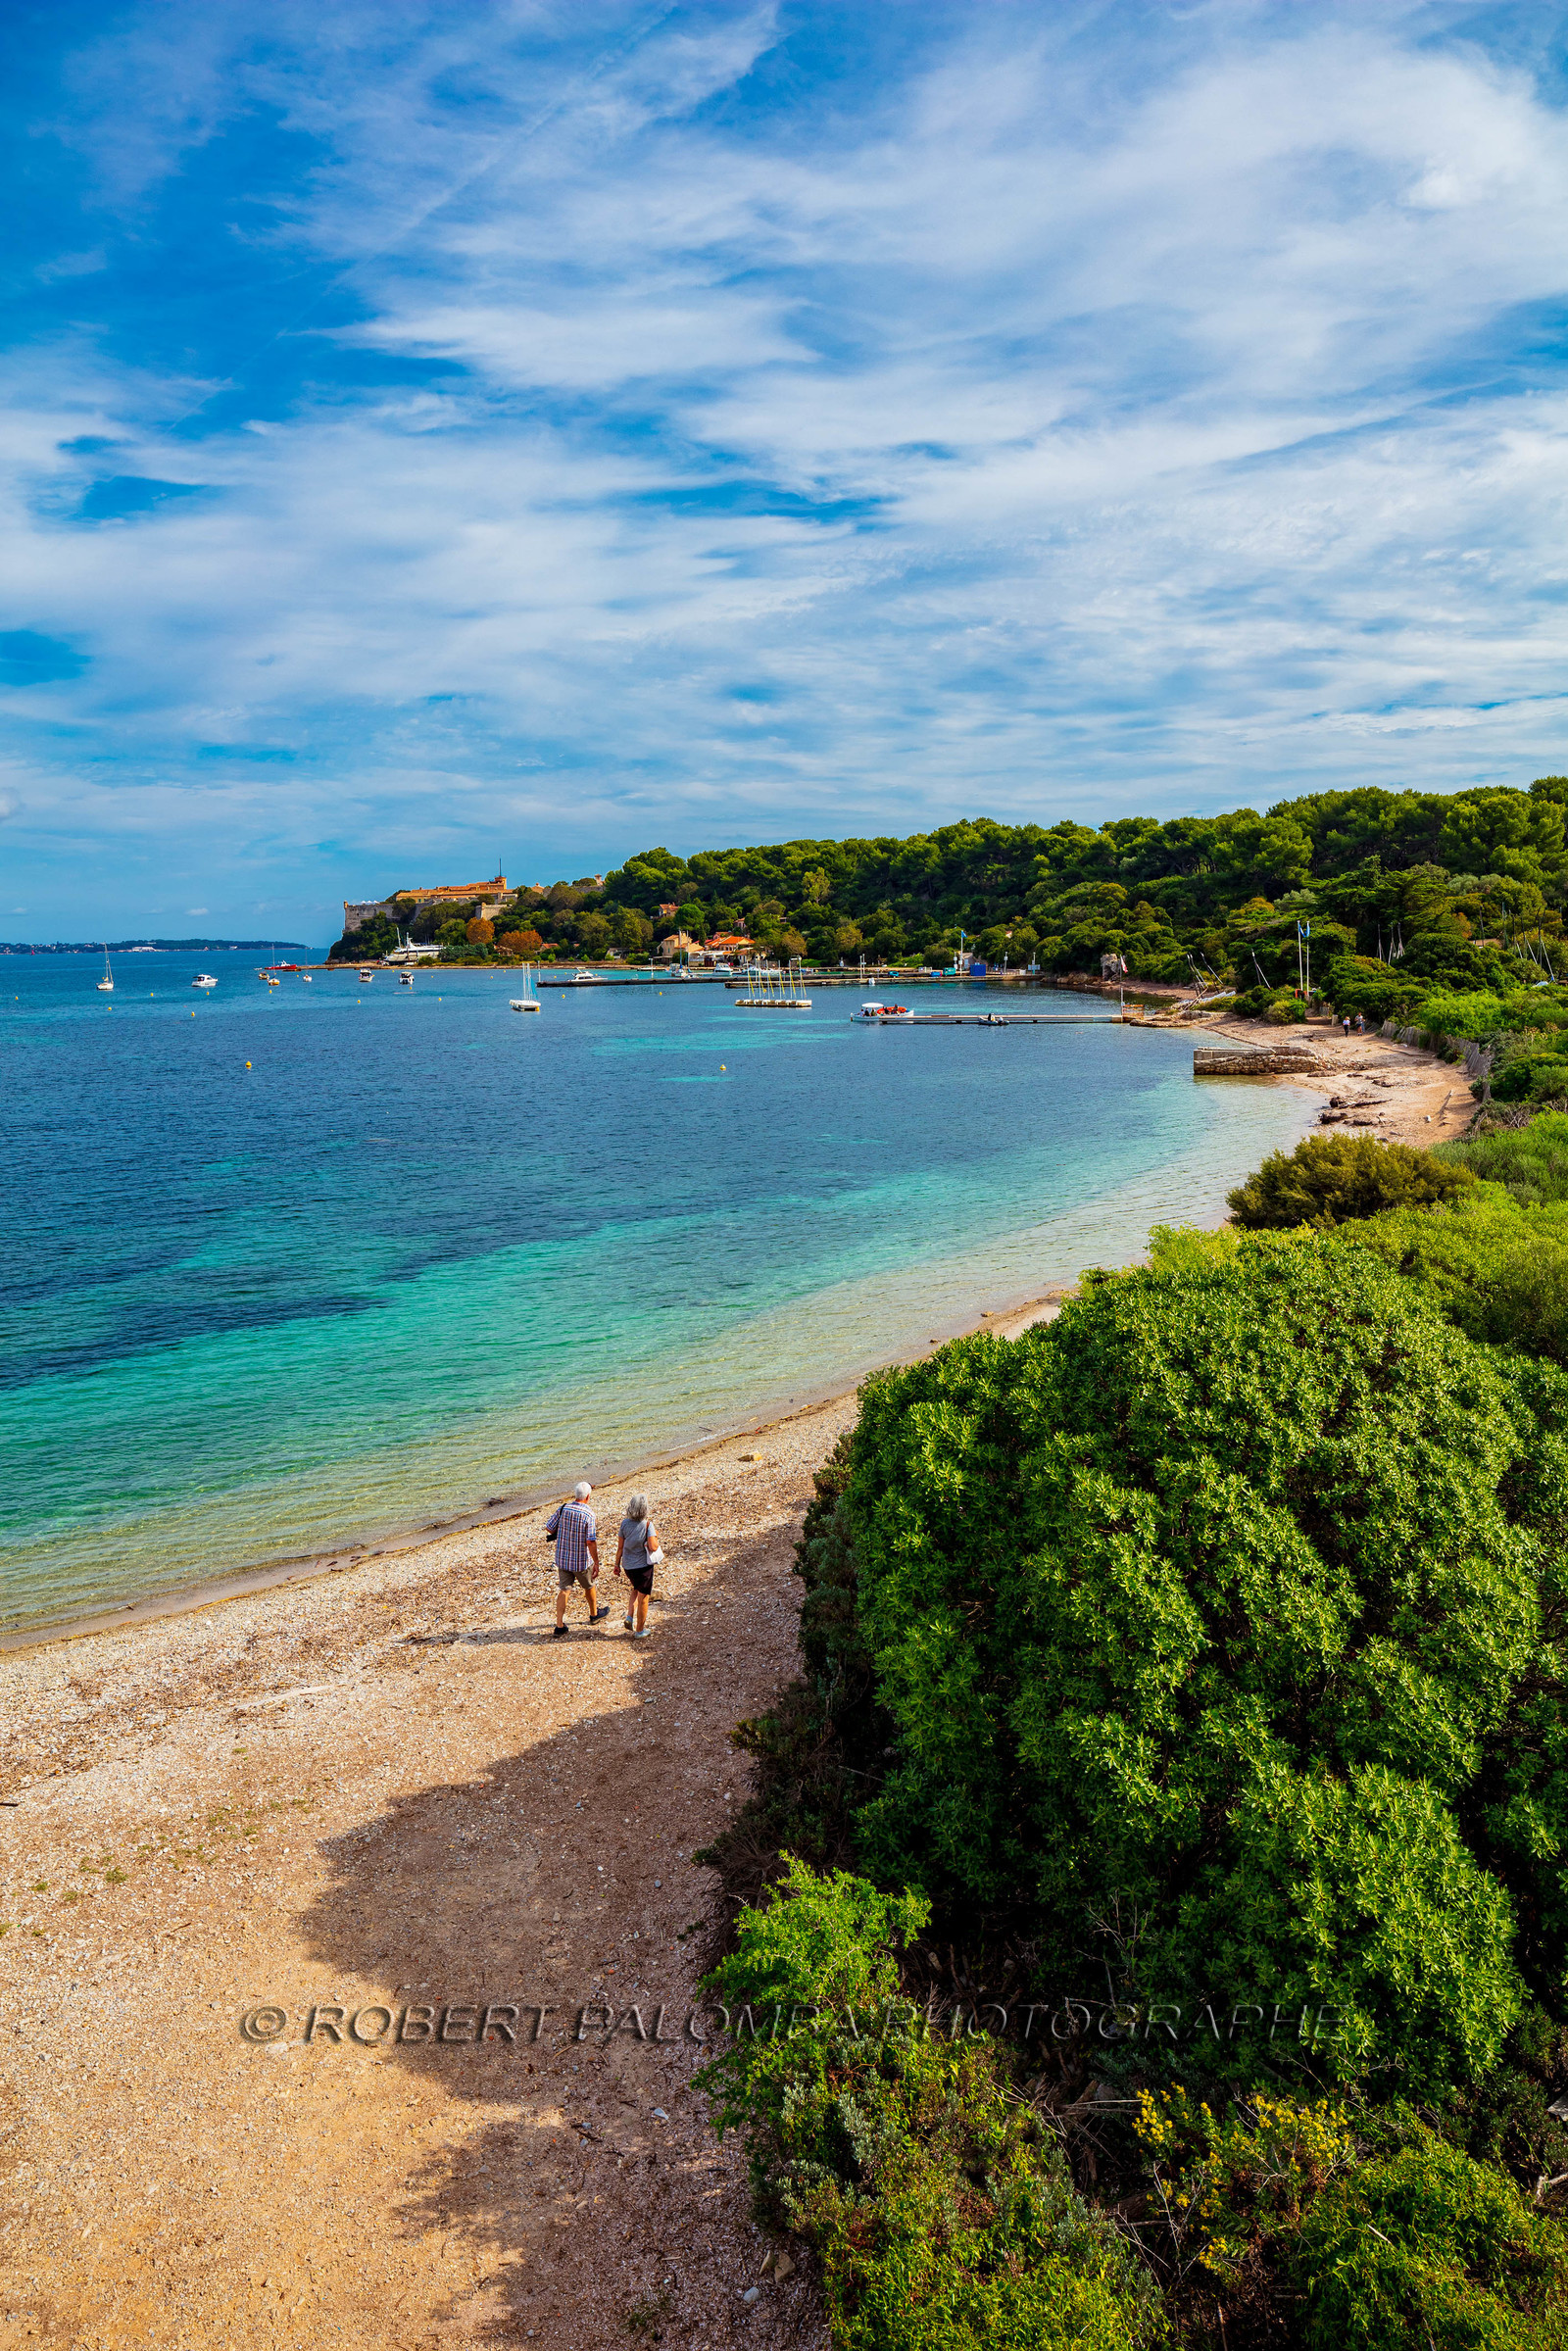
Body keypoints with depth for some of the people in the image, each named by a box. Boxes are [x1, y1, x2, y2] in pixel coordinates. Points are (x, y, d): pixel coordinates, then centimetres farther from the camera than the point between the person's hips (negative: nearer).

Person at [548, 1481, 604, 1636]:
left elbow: (548, 1528, -1)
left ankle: (559, 1626, 3)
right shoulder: (589, 1515, -20)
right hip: (581, 1561, -3)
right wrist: (596, 1564, -15)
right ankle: (594, 1614, 41)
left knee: (563, 1590, 8)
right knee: (590, 1586, 21)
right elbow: (591, 1542, -22)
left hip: (562, 1558, 3)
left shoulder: (563, 1509, -8)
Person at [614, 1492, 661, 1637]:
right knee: (643, 1597, 11)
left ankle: (630, 1616, 14)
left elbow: (620, 1547, -1)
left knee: (636, 1589, 31)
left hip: (628, 1565, 4)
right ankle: (640, 1631, 20)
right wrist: (656, 1539, -6)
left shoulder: (625, 1523, -7)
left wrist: (617, 1564, 10)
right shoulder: (647, 1524, -20)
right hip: (643, 1565, -4)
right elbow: (653, 1547, -27)